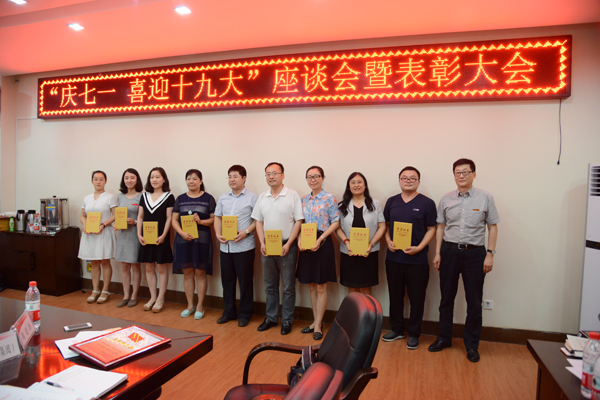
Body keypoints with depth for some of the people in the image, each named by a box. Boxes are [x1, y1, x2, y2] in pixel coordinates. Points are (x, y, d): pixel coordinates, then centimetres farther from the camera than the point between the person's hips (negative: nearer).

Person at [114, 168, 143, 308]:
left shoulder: (141, 196, -5)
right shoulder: (120, 196, 10)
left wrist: (134, 222, -20)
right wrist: (116, 224, -2)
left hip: (135, 234, -5)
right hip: (122, 234, 5)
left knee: (135, 266, 4)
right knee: (124, 267, 10)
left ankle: (134, 296, 15)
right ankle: (126, 296, 20)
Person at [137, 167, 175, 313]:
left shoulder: (168, 196, -2)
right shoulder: (145, 196, 11)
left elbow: (169, 218, -6)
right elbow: (140, 216, 10)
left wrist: (163, 235, -15)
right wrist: (139, 234, 0)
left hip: (161, 238, -4)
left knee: (161, 268, 2)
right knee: (148, 268, 9)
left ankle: (160, 299, 12)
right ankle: (152, 297, 22)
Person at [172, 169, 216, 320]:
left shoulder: (208, 198, 1)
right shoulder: (180, 199, 10)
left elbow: (214, 219, -1)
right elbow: (174, 220, 7)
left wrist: (201, 221, -19)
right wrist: (182, 233, -10)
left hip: (202, 241, -3)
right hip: (183, 241, 3)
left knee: (200, 273, 3)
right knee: (187, 273, 10)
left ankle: (200, 306, 16)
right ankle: (190, 305, 23)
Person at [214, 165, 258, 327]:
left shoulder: (252, 197, -4)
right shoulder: (223, 198, 13)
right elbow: (217, 218, 15)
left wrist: (246, 232, -19)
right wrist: (218, 234, 0)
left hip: (244, 246, -5)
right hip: (225, 246, 5)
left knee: (245, 281, 3)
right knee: (227, 280, 13)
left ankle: (245, 314, 19)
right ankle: (229, 312, 28)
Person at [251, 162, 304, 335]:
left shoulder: (293, 196, -6)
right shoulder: (262, 197, 8)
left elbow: (298, 221, -8)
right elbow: (259, 221, 11)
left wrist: (288, 244, -15)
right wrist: (262, 243, -2)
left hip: (286, 246, -4)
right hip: (267, 247, 4)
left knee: (288, 287, 5)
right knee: (270, 286, 14)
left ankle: (286, 320, 18)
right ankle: (271, 318, 28)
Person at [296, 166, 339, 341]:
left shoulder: (329, 198, -6)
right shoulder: (304, 200, 10)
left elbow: (335, 222, -9)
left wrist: (320, 239, -18)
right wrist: (299, 239, -6)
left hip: (322, 244, -5)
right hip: (306, 245, 5)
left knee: (321, 287, 4)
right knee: (312, 286, 13)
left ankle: (318, 325, 15)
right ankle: (315, 321, 26)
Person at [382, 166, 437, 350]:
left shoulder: (427, 203, -3)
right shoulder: (391, 202, 8)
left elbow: (431, 229, -3)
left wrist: (419, 247, -15)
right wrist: (388, 241, -3)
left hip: (417, 259, -3)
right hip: (393, 257, 4)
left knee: (417, 298, 6)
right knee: (395, 295, 13)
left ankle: (413, 334, 22)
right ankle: (397, 329, 30)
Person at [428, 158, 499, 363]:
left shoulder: (485, 198, -1)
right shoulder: (446, 199, 5)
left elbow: (493, 227, 1)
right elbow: (441, 226, 8)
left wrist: (490, 254, -5)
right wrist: (437, 253, 3)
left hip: (474, 252, -2)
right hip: (449, 251, 2)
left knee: (474, 302, 7)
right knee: (446, 298, 12)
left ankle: (472, 345, 22)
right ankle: (444, 338, 27)